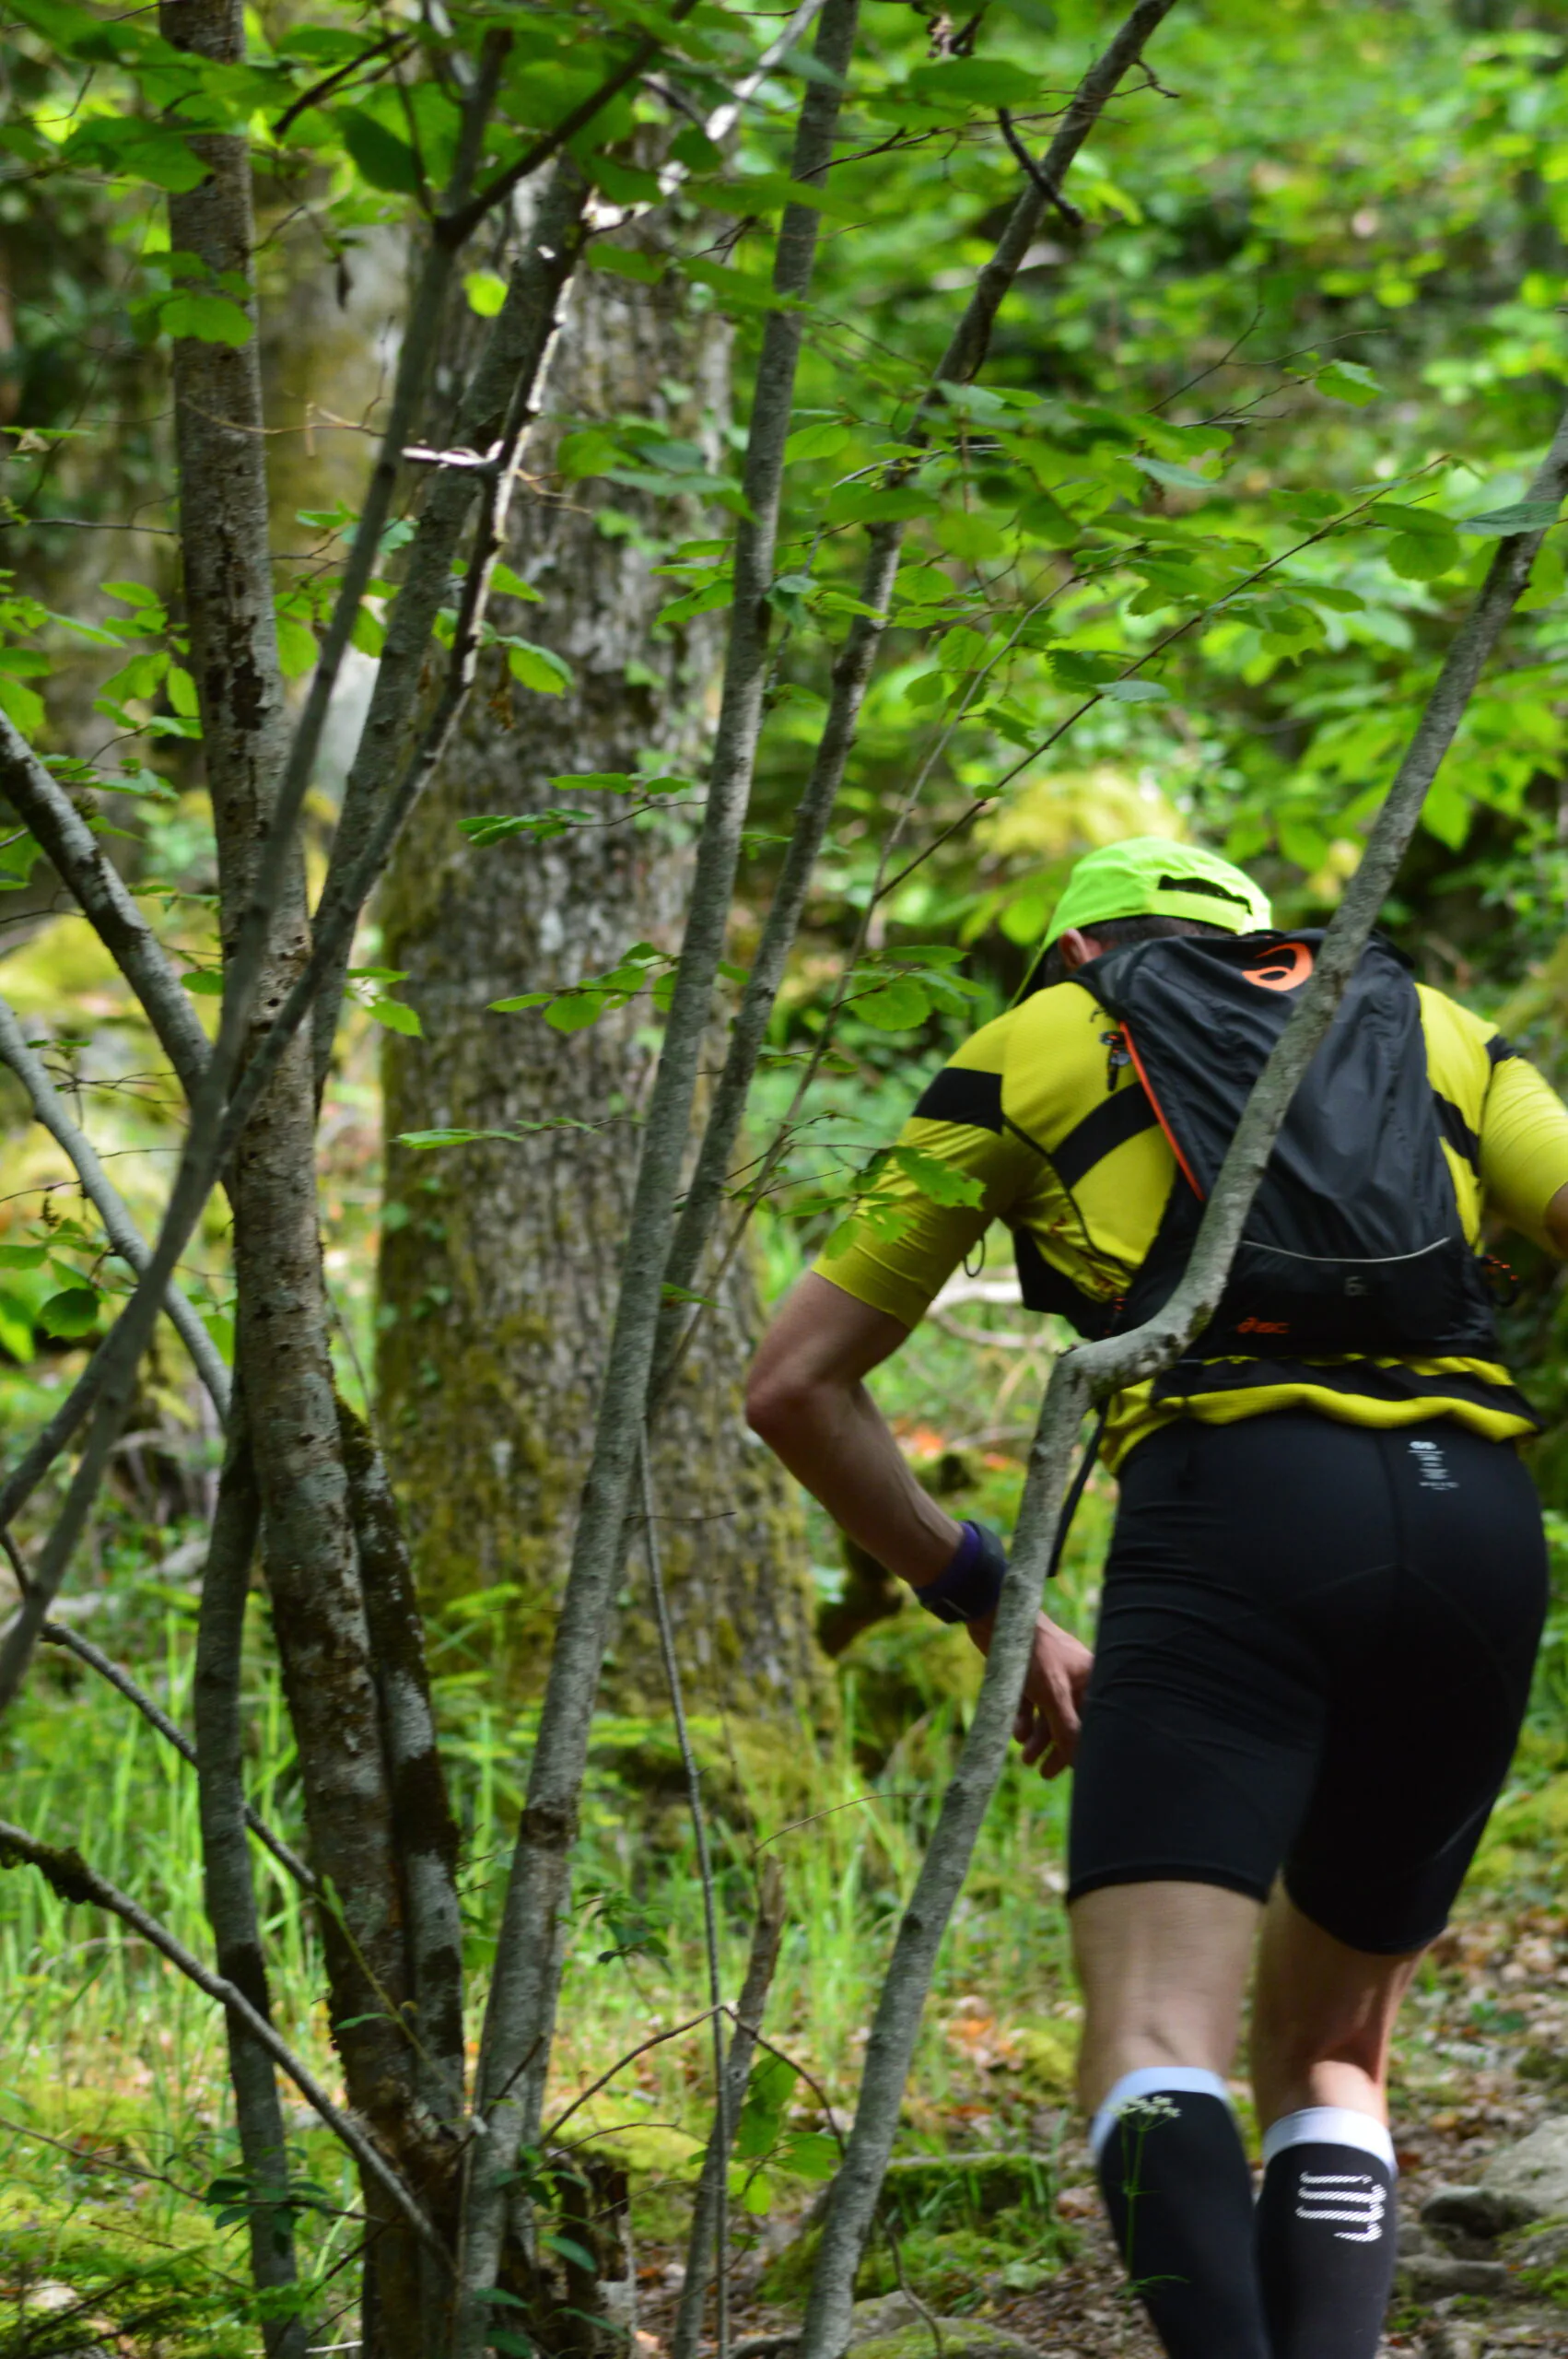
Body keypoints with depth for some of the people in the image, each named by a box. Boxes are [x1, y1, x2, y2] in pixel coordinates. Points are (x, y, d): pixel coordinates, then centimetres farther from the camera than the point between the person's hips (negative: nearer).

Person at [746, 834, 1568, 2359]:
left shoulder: (1038, 1045, 23)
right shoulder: (1431, 1031, 28)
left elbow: (796, 1385, 20)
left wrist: (982, 1602, 26)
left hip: (1228, 1507, -3)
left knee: (1156, 2050, -14)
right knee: (1325, 2060, 18)